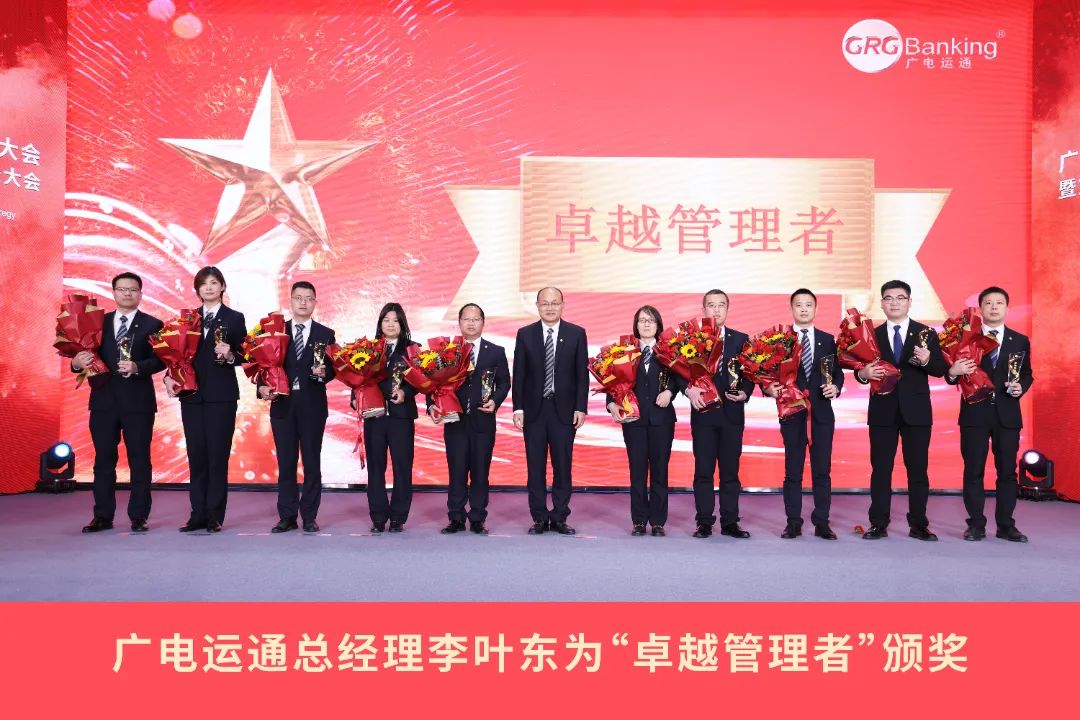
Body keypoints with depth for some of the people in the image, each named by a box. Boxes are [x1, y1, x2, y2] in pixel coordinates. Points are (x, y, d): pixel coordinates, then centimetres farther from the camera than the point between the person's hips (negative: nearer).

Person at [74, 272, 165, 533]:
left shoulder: (152, 325, 3)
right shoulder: (98, 322, 13)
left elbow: (160, 360, -7)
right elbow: (87, 356, 8)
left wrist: (137, 367, -23)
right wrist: (77, 363, -14)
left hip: (138, 401, -3)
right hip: (103, 400, 3)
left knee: (139, 460, 1)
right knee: (103, 460, 7)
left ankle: (139, 517, 7)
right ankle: (103, 516, 14)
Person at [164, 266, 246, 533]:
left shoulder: (234, 318, 5)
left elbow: (244, 355, 0)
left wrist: (230, 356, -20)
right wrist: (170, 376, -4)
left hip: (221, 395, -3)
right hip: (191, 394, 3)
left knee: (218, 456, -2)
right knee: (196, 456, 5)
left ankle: (215, 516, 3)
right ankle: (198, 514, 11)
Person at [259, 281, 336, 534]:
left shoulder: (325, 334, 6)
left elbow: (333, 370, 2)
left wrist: (323, 373, -19)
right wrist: (263, 387, -12)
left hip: (312, 406, -1)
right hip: (282, 405, 1)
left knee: (312, 463, 3)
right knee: (286, 464, 5)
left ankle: (309, 517, 9)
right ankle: (287, 517, 12)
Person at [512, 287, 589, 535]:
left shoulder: (577, 334, 3)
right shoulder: (525, 334, 5)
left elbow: (582, 374, 2)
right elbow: (519, 375, 4)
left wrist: (581, 408, -5)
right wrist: (518, 408, -3)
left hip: (564, 410, -1)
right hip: (533, 410, 1)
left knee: (563, 466, 3)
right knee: (536, 467, 4)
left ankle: (559, 517, 12)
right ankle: (539, 518, 12)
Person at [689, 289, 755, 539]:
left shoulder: (740, 339, 8)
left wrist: (744, 393, -11)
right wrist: (690, 389, -18)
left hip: (732, 413, 1)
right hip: (703, 412, -1)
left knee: (730, 471, 5)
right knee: (703, 471, 2)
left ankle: (730, 522, 12)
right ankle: (704, 523, 8)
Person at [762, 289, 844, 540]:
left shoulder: (828, 340, 10)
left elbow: (837, 372, 9)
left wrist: (835, 387, -10)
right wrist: (768, 388, -19)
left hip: (821, 413, 2)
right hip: (792, 412, -1)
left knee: (822, 470, 3)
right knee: (793, 471, 3)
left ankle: (822, 523, 9)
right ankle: (793, 523, 9)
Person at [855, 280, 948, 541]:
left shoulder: (926, 334, 4)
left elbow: (941, 369, -3)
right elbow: (861, 370, 7)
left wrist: (927, 360, -23)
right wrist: (863, 373, -16)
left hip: (916, 411, -1)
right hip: (882, 411, 1)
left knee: (918, 470, 4)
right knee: (880, 470, 4)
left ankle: (918, 525, 12)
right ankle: (879, 525, 9)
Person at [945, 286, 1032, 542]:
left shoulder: (1020, 341, 9)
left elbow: (1027, 374, 10)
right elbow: (955, 376, 2)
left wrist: (1021, 387, -11)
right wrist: (952, 373, -20)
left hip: (1007, 414, 2)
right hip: (974, 414, -1)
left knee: (1007, 471, 5)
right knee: (973, 471, 2)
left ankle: (1006, 525, 13)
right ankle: (976, 525, 9)